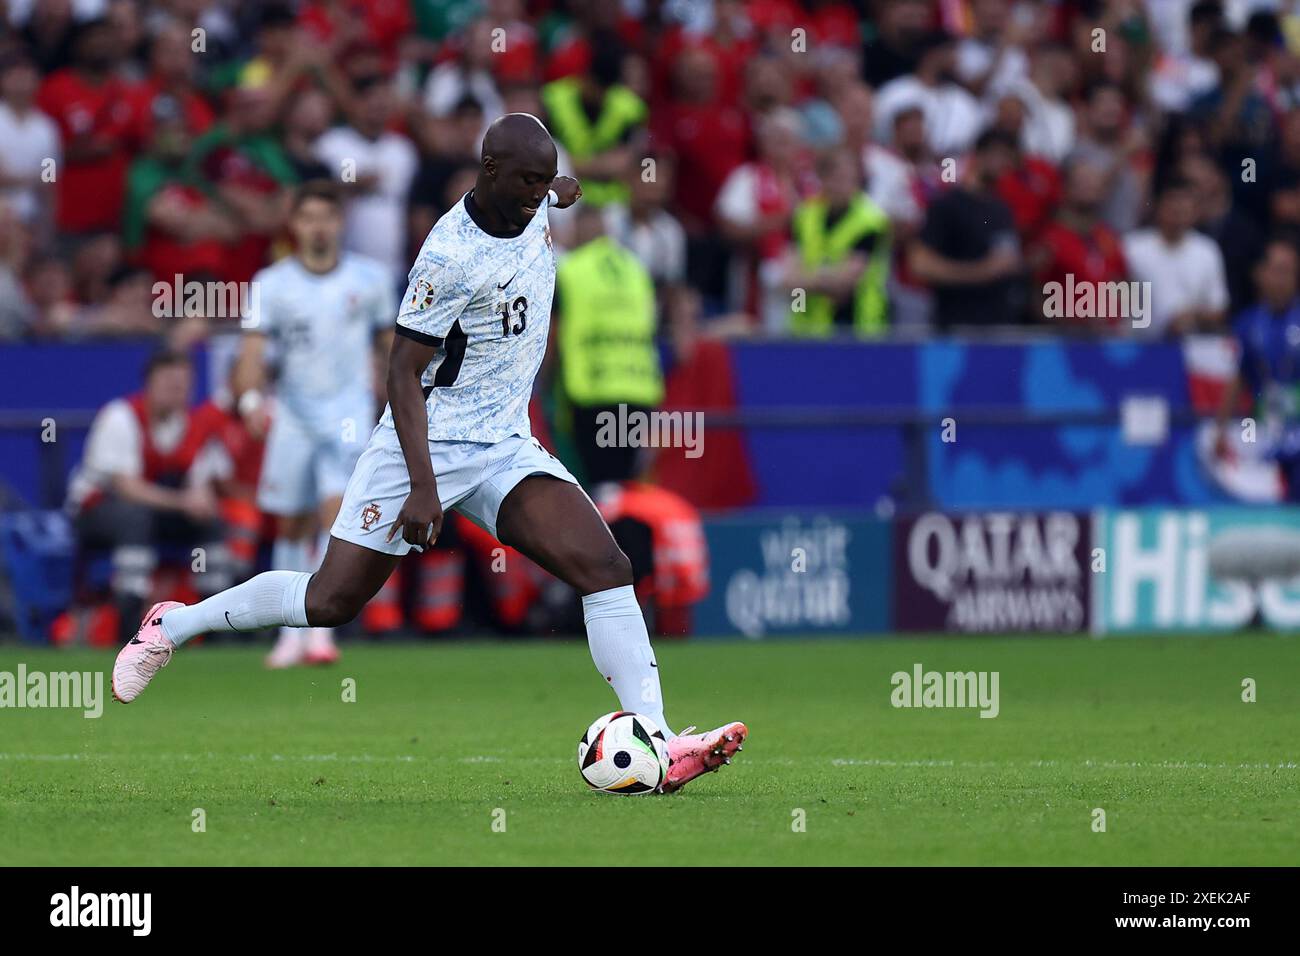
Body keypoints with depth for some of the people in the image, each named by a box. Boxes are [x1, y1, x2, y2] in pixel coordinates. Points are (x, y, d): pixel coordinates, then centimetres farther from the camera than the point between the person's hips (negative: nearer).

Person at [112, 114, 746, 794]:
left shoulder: (532, 210, 0)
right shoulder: (450, 255, -21)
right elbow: (404, 370, -20)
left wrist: (554, 193, 43)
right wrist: (422, 485, -24)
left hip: (506, 450, 6)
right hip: (427, 446, -6)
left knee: (607, 568, -15)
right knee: (331, 601, -1)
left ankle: (657, 748, -20)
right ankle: (171, 625, 22)